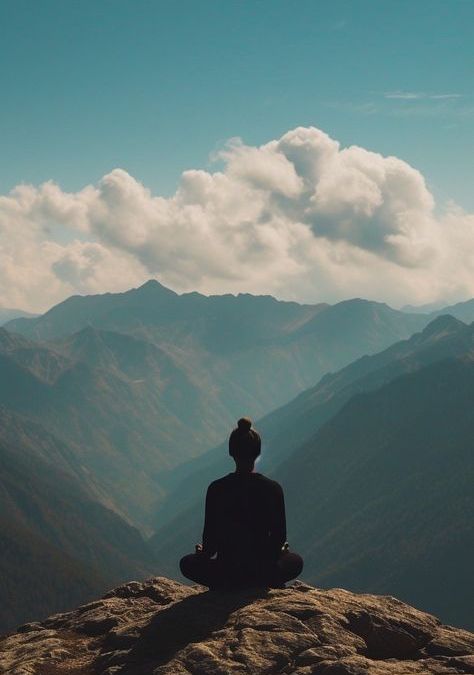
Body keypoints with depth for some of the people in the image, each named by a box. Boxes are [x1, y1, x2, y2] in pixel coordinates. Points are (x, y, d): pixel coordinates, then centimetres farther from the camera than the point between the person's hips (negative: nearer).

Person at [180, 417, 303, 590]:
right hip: (263, 571, 1)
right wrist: (280, 549, 23)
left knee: (187, 563, 30)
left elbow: (210, 537, -5)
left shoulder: (216, 489, -11)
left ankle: (225, 588, 7)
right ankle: (267, 583, 8)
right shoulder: (273, 489, -9)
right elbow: (279, 537, -1)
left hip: (227, 573, -1)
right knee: (296, 561, 34)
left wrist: (204, 551, 18)